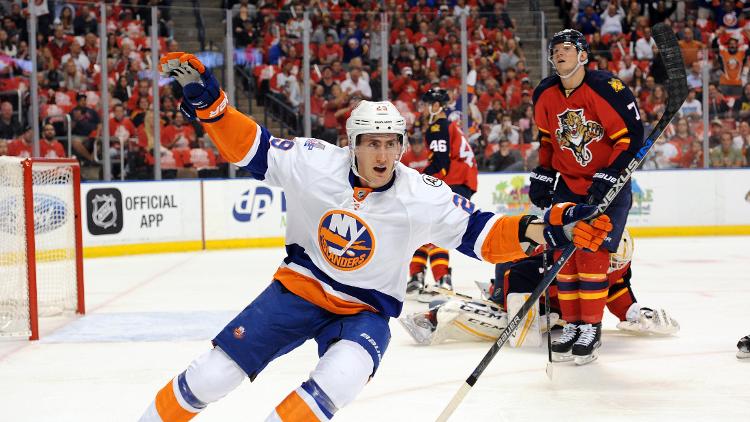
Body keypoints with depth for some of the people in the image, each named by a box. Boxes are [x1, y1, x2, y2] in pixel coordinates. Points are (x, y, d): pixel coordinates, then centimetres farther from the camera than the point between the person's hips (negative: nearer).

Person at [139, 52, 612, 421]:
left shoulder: (423, 197, -15)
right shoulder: (314, 164, -14)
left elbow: (480, 232, -15)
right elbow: (251, 146, -7)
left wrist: (547, 232, -28)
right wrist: (208, 100, -20)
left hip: (366, 311, -1)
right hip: (299, 288, 1)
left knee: (340, 378, -33)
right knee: (213, 373, -6)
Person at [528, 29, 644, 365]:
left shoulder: (607, 88, -19)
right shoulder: (545, 95, 0)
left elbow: (631, 136, -18)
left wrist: (609, 177, -22)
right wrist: (542, 175, 10)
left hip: (608, 185, -6)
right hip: (566, 184, 6)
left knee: (592, 253, -12)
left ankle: (591, 328, -3)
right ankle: (572, 325, 12)